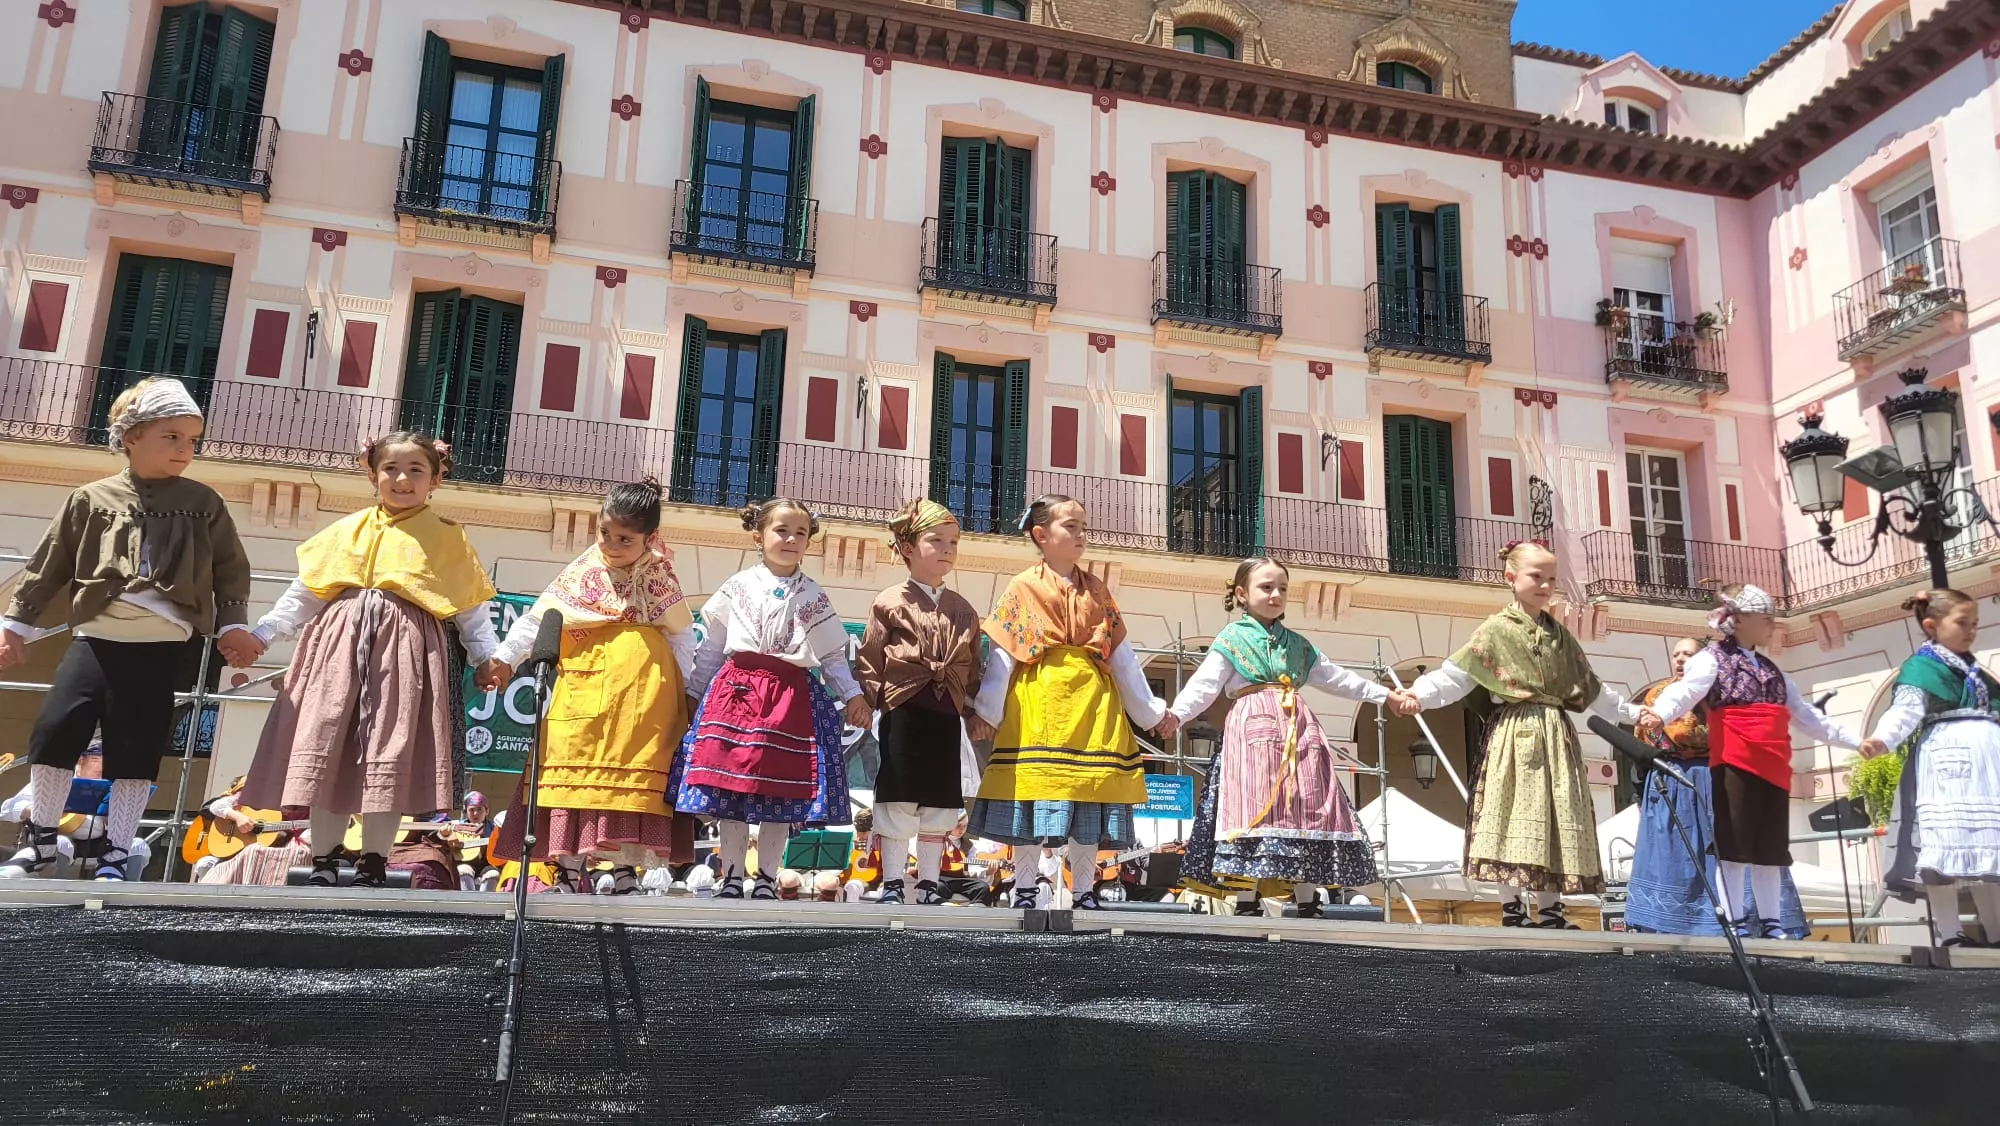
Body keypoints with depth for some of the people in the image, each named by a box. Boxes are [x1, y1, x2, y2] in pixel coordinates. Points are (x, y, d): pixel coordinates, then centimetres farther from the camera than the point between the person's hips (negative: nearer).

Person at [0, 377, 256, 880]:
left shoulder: (204, 504, 8)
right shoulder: (91, 500, 9)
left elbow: (231, 568, 10)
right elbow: (48, 566, 14)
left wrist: (232, 625, 1)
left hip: (162, 645, -1)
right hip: (97, 637, 1)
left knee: (136, 749, 0)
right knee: (55, 729, -7)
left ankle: (115, 855, 10)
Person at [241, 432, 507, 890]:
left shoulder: (447, 537, 9)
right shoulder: (348, 529, 16)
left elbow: (471, 604, 7)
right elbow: (305, 591, 16)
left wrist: (486, 655, -4)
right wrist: (262, 633, 8)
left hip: (406, 648, -3)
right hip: (340, 644, 3)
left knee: (390, 755, -4)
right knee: (326, 749, 1)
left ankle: (374, 864, 6)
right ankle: (324, 862, 11)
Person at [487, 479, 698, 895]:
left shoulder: (660, 580, 8)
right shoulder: (582, 575, 10)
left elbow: (681, 637, 9)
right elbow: (537, 619, 7)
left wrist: (683, 690, 3)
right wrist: (505, 657, -3)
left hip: (642, 694, -2)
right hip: (583, 686, 2)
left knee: (633, 776, -5)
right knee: (574, 770, -3)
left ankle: (625, 870, 1)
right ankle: (570, 869, 2)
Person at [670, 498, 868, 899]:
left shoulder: (813, 595, 9)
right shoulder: (738, 587, 8)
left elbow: (833, 654, 11)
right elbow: (711, 646, 13)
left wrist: (853, 694, -1)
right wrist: (693, 692, 14)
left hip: (792, 698, 0)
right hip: (735, 691, 0)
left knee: (782, 793, 0)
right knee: (728, 787, -1)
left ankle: (767, 880, 12)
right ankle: (732, 878, 10)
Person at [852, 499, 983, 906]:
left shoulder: (963, 611, 12)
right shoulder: (890, 603, -1)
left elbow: (973, 667, 14)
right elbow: (868, 659, -1)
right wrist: (868, 700, -10)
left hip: (946, 716, 4)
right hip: (903, 712, -4)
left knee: (939, 804, 9)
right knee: (897, 801, 0)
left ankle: (929, 884, 19)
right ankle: (891, 884, 10)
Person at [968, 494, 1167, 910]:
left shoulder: (1097, 591, 14)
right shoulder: (1022, 588, 3)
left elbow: (1122, 655, 16)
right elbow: (1002, 654, -1)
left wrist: (1150, 710, 15)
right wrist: (987, 711, -9)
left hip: (1092, 703, 4)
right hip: (1037, 706, -3)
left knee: (1091, 797, 3)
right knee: (1032, 788, -4)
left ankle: (1085, 891, 13)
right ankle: (1026, 887, 8)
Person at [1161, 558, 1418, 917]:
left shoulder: (1298, 644, 23)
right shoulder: (1231, 639, 7)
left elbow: (1336, 678, 30)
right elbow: (1204, 685, -5)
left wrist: (1386, 696, 30)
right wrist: (1176, 713, -23)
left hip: (1298, 729, 5)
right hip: (1252, 729, -5)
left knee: (1307, 807, 1)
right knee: (1253, 805, -15)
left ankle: (1308, 904, 8)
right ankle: (1246, 901, -10)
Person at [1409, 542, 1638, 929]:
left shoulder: (1560, 634, 16)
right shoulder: (1496, 629, -1)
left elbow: (1591, 689, 24)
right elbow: (1454, 676, -7)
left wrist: (1632, 711, 25)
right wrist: (1418, 693, -22)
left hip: (1556, 737, 5)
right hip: (1515, 736, -5)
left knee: (1557, 817, 3)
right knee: (1516, 813, -9)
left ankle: (1550, 909, 9)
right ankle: (1512, 908, -3)